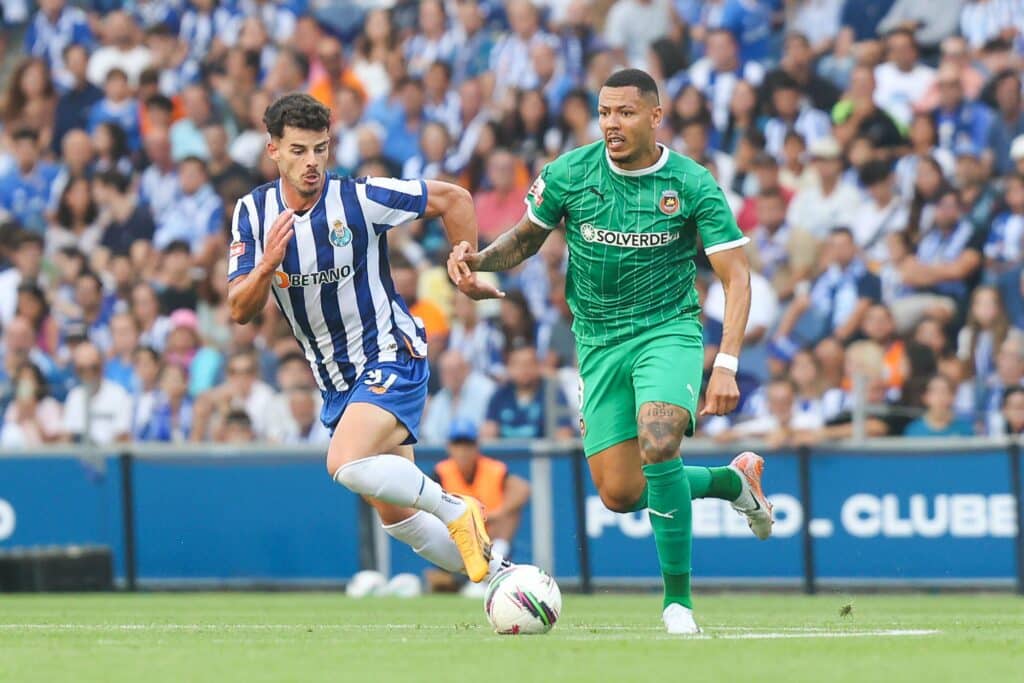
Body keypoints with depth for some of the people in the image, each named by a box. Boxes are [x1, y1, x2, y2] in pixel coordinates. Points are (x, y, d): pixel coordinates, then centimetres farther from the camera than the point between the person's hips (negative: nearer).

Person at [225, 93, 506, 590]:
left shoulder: (359, 198, -15)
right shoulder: (253, 212, -3)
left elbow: (454, 199, -4)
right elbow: (240, 311, -7)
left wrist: (468, 273, -4)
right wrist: (267, 264, -26)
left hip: (390, 358, -6)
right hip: (336, 380, 6)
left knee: (346, 464, -29)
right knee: (396, 516, 7)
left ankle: (454, 509, -11)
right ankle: (494, 573, 19)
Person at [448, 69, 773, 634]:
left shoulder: (692, 185, -11)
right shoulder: (570, 174, -5)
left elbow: (736, 278, -10)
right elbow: (526, 238, 12)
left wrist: (726, 366, -21)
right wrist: (479, 258, -10)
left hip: (668, 330, -4)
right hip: (598, 340, 4)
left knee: (658, 445, -31)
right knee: (619, 494, 1)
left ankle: (677, 598, -18)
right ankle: (735, 480, 31)